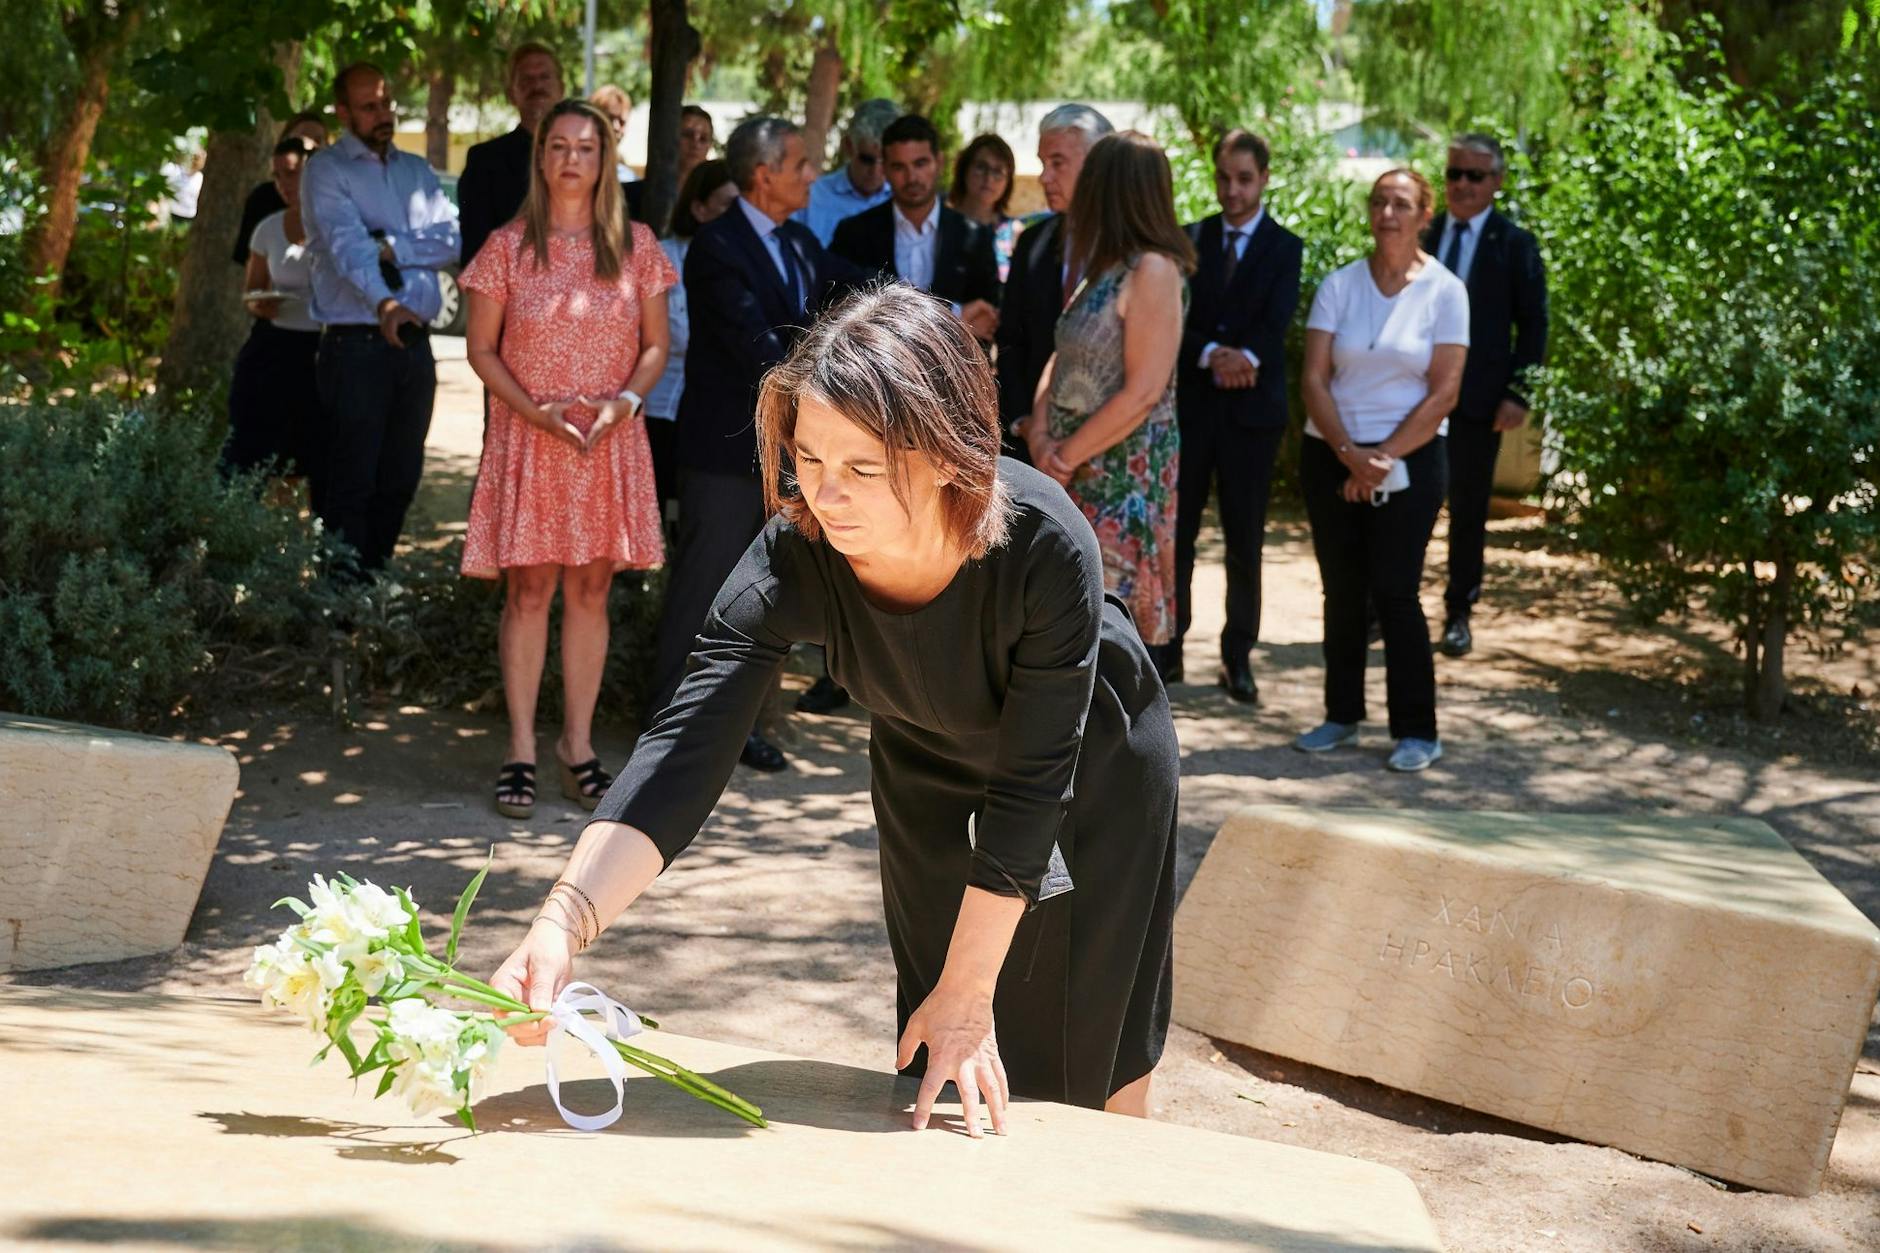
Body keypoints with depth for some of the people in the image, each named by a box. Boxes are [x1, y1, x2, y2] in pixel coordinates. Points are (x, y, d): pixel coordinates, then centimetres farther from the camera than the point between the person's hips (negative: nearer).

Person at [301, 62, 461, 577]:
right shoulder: (326, 171, -2)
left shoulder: (416, 171, 16)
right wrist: (382, 303, -36)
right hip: (355, 345, -6)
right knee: (352, 482, -7)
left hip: (414, 343, 6)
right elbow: (346, 243, -19)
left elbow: (451, 241, 3)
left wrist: (390, 247, -13)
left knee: (400, 480, 11)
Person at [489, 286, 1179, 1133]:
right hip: (929, 772, 3)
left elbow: (1031, 786, -33)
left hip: (1094, 768, -3)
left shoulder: (1046, 549, -41)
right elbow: (685, 745, -42)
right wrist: (564, 921, -56)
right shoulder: (794, 558, -35)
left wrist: (967, 993, -29)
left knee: (1093, 1059, 8)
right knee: (947, 1084, 12)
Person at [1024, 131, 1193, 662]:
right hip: (1079, 478, 8)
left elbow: (1143, 391, -18)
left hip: (1125, 481, -8)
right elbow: (1062, 359, 13)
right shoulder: (1102, 268, 14)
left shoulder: (1153, 270, -13)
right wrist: (1040, 434, -4)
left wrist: (1067, 456, -12)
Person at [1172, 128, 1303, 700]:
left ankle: (1238, 657, 9)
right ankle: (1169, 647, 10)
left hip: (1252, 407, -1)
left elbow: (1276, 322, -9)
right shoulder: (1189, 240, 7)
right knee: (1175, 531, 2)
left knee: (1245, 541, 3)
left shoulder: (1284, 248, 4)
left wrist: (1248, 357, -29)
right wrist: (1212, 355, -22)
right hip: (1189, 402, 1)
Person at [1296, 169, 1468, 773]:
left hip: (1409, 458, -3)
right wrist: (1350, 453, -13)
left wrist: (1384, 458, -12)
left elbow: (1443, 393, -6)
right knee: (1342, 590, 7)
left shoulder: (1445, 291, -2)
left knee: (1394, 590, -6)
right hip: (1332, 455, 3)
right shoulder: (1338, 285, 3)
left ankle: (1417, 730, 2)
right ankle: (1342, 715, 18)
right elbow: (1313, 379, -1)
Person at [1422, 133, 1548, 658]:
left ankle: (1459, 613, 18)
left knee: (1468, 510, 7)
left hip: (1477, 399, -2)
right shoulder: (1422, 235, 7)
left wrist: (1518, 393, -9)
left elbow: (1533, 325, 0)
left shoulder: (1515, 245, 0)